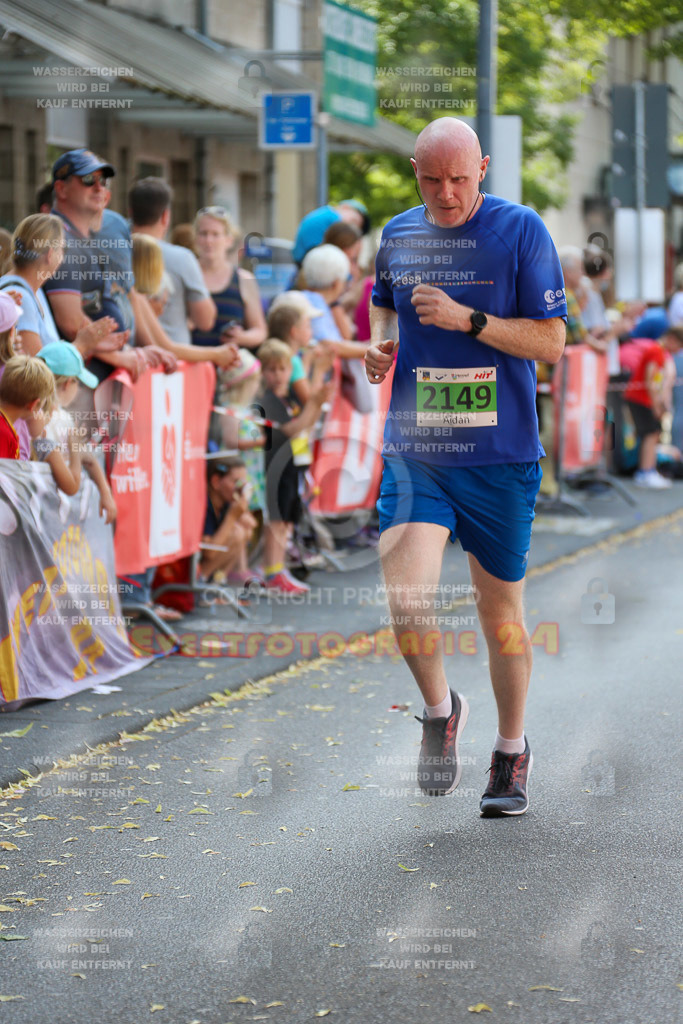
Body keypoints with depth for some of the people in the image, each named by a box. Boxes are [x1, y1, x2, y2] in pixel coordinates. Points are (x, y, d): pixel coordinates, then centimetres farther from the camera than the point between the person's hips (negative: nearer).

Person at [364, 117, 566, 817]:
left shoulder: (521, 231, -6)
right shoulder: (398, 235, 7)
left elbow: (552, 342, -8)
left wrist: (466, 319, -19)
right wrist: (379, 344, 5)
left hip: (501, 456, -2)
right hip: (413, 451, 2)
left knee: (501, 612, 8)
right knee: (405, 595, -16)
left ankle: (511, 751, 29)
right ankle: (440, 710, 13)